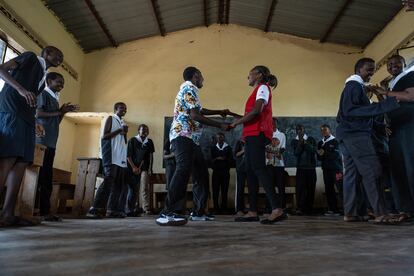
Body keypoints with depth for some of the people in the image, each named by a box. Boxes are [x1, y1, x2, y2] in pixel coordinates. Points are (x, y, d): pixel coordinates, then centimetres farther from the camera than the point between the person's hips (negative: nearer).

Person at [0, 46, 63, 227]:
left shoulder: (43, 77, 29)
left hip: (25, 119, 8)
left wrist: (34, 123, 13)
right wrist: (21, 89, -16)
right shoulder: (31, 57, 10)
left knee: (21, 163, -2)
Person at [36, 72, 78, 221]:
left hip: (50, 142, 8)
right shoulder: (43, 94, 1)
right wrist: (58, 112, -8)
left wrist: (63, 112, 10)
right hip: (41, 140, -8)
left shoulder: (54, 99, 24)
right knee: (39, 177, -9)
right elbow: (37, 113, -13)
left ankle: (44, 211, 8)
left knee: (46, 179, 5)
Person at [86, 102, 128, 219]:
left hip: (121, 157, 8)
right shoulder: (110, 119, 5)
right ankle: (95, 209, -17)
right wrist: (119, 130, -10)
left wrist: (125, 133, 3)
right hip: (112, 156, -7)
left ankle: (112, 209, 7)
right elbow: (104, 136, -6)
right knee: (108, 181, -17)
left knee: (119, 184, 3)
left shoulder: (123, 122, 25)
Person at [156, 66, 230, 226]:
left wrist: (220, 112, 49)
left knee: (202, 173, 10)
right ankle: (166, 214, -28)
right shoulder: (189, 89, -5)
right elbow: (195, 116, -16)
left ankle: (199, 212, 15)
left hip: (190, 139, 11)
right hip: (183, 137, -11)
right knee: (183, 171, -24)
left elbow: (201, 110, 42)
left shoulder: (188, 90, 28)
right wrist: (220, 125, -10)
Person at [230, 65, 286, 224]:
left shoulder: (262, 88, 0)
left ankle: (277, 209, -21)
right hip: (253, 135, 9)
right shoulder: (258, 90, 29)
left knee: (258, 168, -18)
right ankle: (253, 212, 5)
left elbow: (256, 111, -16)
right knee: (251, 171, 4)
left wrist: (235, 123, -9)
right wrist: (233, 114, 25)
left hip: (257, 134, -9)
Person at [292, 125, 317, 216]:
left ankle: (309, 209, 6)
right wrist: (300, 143, -14)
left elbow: (314, 150, -6)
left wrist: (305, 143, -12)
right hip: (300, 167, 0)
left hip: (311, 167, 1)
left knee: (311, 188, -1)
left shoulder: (311, 139, 9)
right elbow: (296, 153, -4)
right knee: (300, 188, -11)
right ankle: (300, 208, -14)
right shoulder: (294, 141, 9)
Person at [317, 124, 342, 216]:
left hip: (335, 168, -5)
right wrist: (319, 155, -6)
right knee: (328, 189, 3)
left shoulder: (335, 141, -1)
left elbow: (337, 154, -13)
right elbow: (319, 158, 16)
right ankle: (332, 209, 7)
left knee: (340, 188, -7)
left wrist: (324, 153, -17)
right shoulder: (320, 143, 16)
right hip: (326, 169, 5)